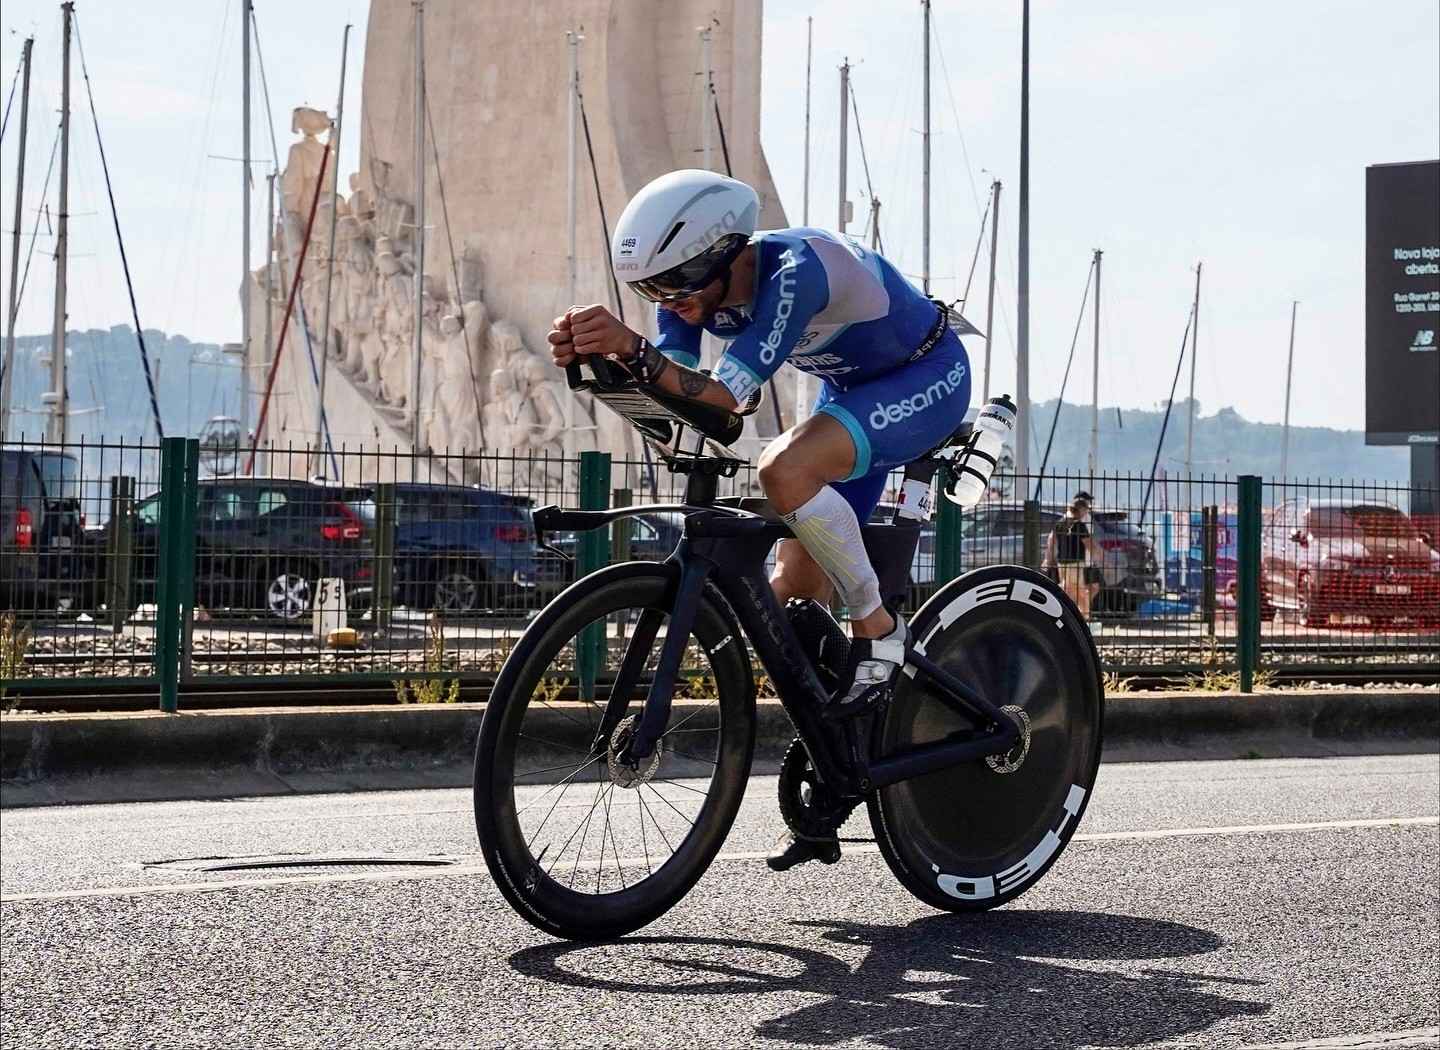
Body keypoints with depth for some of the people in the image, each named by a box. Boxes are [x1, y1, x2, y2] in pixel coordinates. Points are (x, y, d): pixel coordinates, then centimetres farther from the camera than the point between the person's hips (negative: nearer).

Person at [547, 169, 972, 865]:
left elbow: (728, 395, -43)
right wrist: (601, 356, -38)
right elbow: (671, 387, -20)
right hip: (852, 390, 9)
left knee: (785, 470, -35)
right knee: (791, 594, 1)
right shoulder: (694, 286, -13)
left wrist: (633, 348, -55)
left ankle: (878, 631, -16)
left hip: (929, 379, -9)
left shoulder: (794, 269, -36)